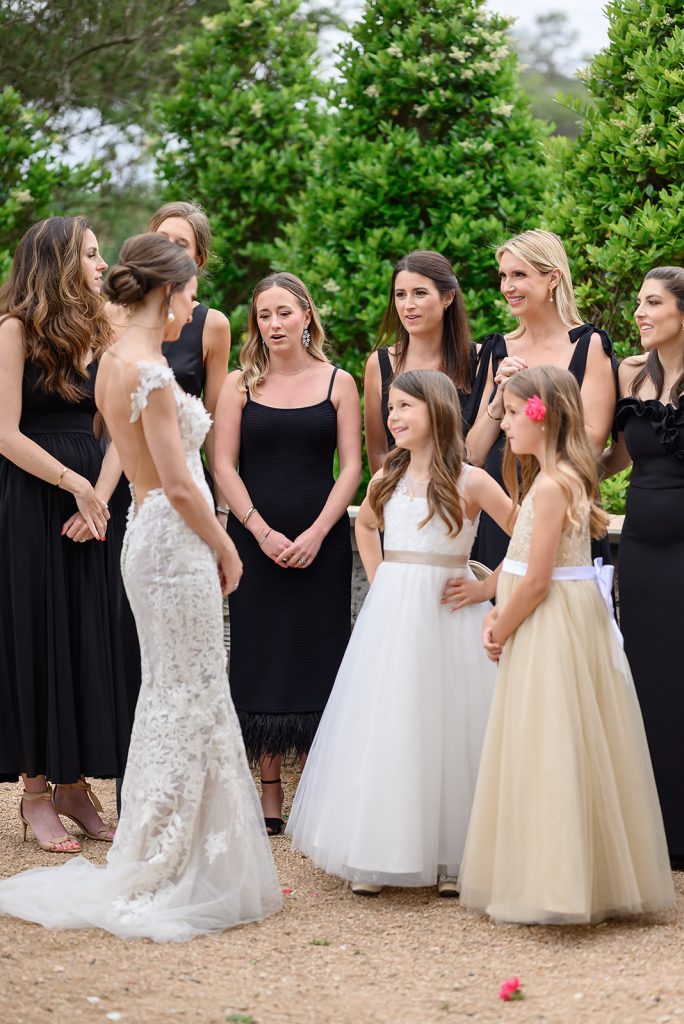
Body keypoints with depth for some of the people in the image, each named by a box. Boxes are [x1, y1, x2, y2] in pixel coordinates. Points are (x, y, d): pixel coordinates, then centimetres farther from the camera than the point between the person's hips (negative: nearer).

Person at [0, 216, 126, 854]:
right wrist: (76, 485, -13)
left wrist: (99, 497, -8)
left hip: (87, 501, 6)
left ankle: (74, 782, 16)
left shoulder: (98, 334, 10)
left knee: (88, 637, 6)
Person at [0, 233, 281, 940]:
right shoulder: (150, 371, -18)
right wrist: (225, 549, -7)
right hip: (176, 540, -10)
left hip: (148, 532, 10)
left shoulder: (116, 362, 11)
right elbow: (178, 485, -19)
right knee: (190, 700, -2)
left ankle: (160, 858, 24)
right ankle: (169, 873, 5)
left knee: (168, 695, 15)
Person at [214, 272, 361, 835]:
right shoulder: (239, 385, 5)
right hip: (255, 537, 1)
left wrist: (317, 533, -10)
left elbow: (351, 466, 1)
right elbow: (224, 466, 0)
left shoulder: (338, 383, 4)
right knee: (262, 655, 1)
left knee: (318, 655, 0)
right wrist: (263, 532, -10)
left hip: (322, 540, 0)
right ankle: (269, 789, 8)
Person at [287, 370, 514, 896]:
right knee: (385, 730, 4)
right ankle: (378, 853, 10)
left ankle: (452, 856, 9)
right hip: (391, 613, 4)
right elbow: (365, 524, 28)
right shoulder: (388, 479, 9)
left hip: (447, 616, -4)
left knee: (445, 728, 0)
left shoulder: (470, 481, -6)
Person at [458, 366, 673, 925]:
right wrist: (500, 615, 5)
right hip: (570, 623, 10)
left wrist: (501, 633, -7)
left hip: (550, 631, -10)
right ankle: (591, 880, 21)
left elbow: (536, 581, -20)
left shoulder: (549, 485, -18)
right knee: (569, 757, 14)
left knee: (550, 754, -4)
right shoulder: (568, 477, 12)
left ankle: (551, 888, 2)